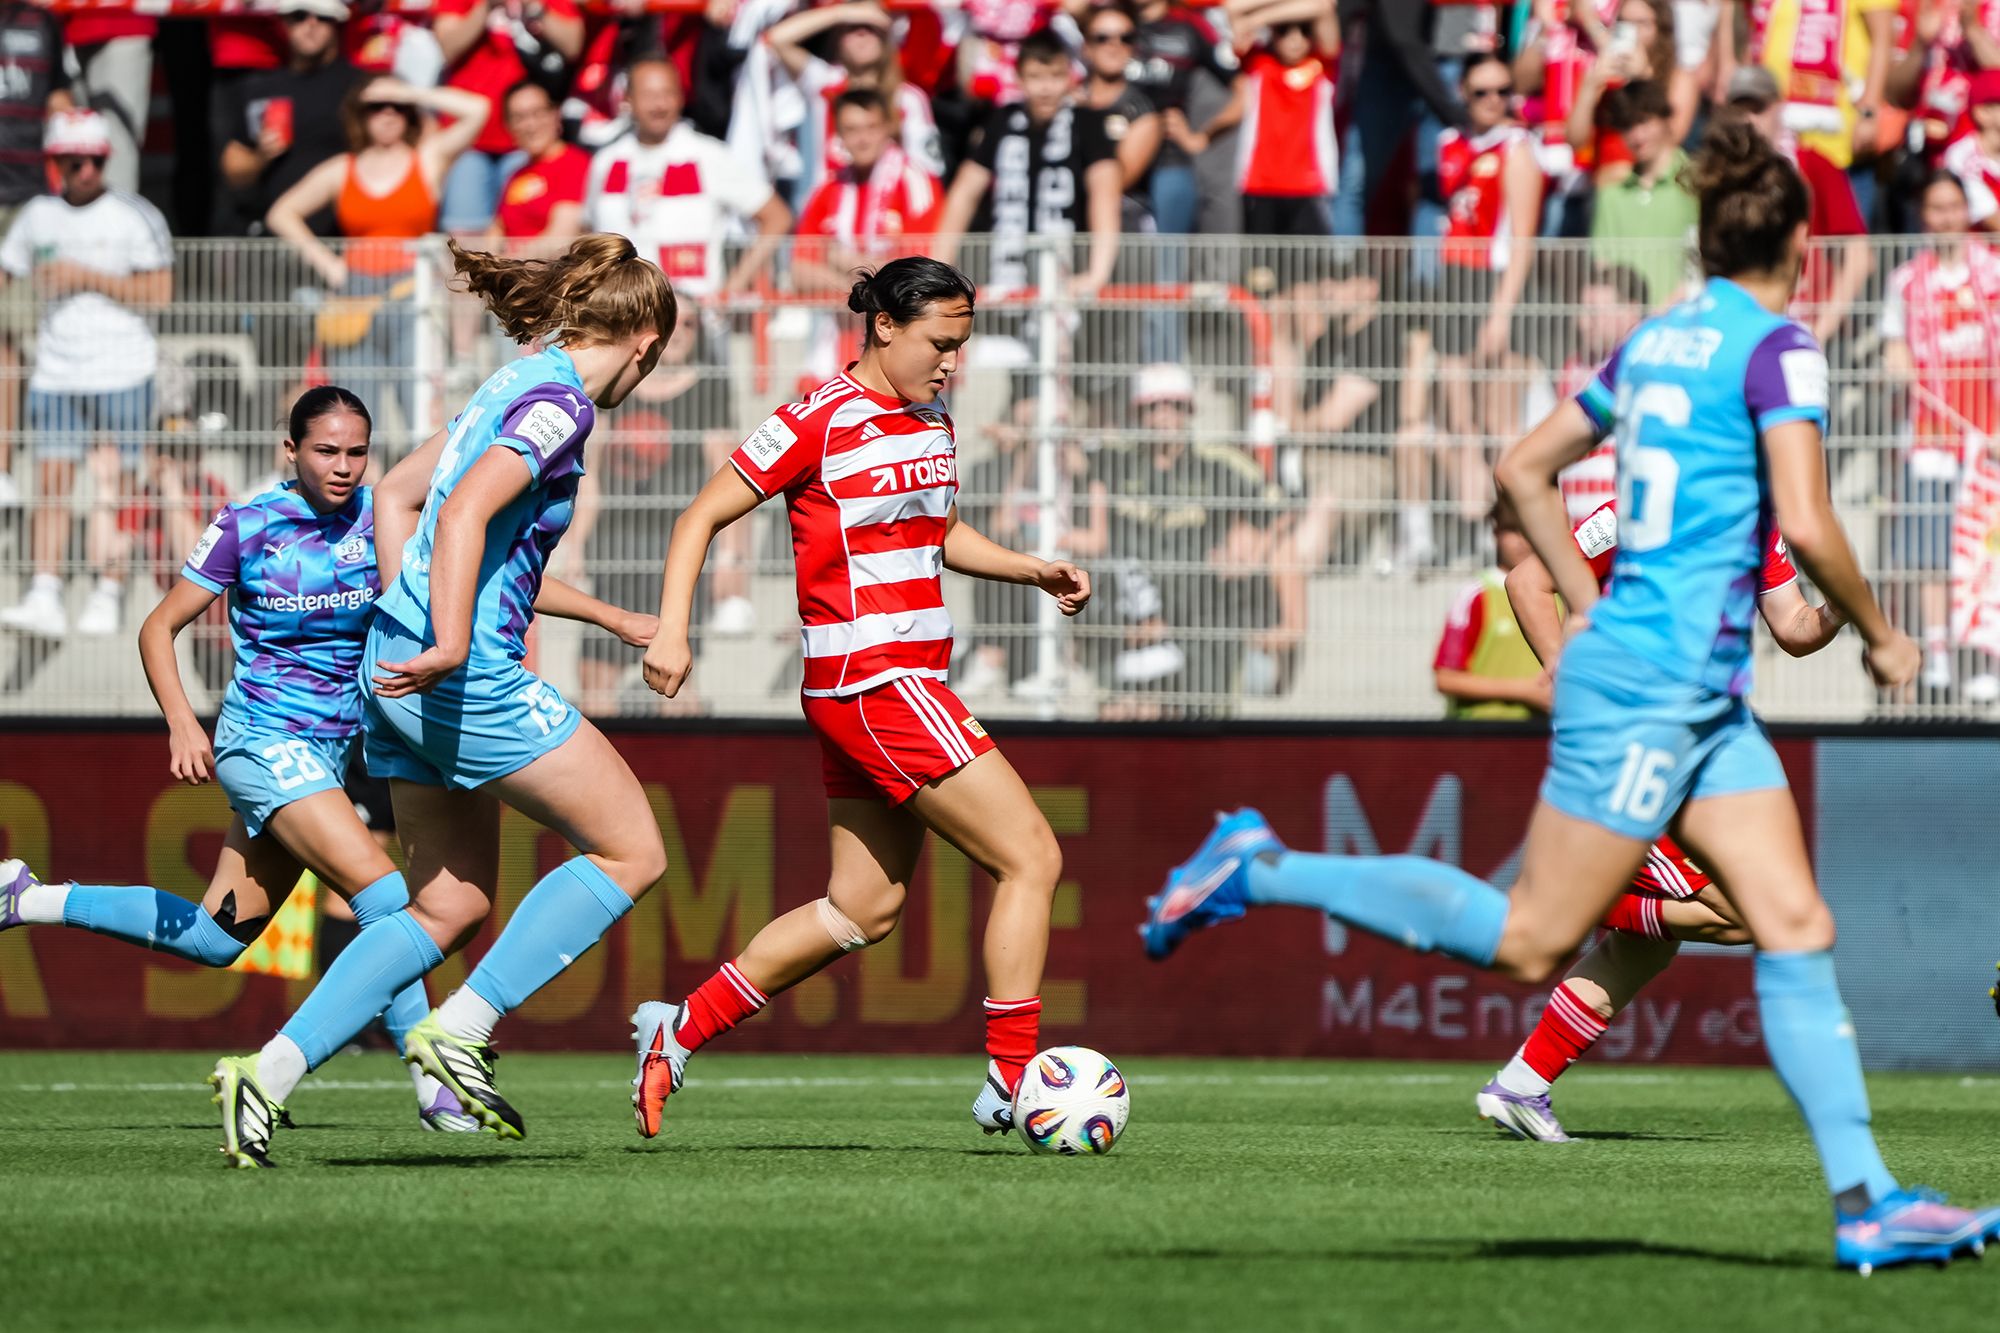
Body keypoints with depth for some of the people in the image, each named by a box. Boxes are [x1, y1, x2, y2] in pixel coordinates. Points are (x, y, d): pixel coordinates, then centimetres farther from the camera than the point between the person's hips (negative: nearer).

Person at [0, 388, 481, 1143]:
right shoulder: (245, 527, -9)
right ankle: (432, 1083, -19)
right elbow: (159, 628, -3)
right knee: (380, 890, -21)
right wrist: (181, 721, -16)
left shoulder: (375, 517, 0)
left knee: (216, 938, 11)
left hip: (328, 751, 6)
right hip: (264, 739, -6)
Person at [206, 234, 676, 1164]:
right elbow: (466, 511, -24)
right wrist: (448, 644, -31)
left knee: (453, 907, 12)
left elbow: (396, 496, 26)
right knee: (631, 851, 0)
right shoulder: (559, 403, -10)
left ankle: (271, 1070, 3)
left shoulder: (520, 384, 17)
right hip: (470, 675, -10)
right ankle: (461, 1030, -6)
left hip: (400, 671, 10)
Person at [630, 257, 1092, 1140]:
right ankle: (1012, 1082, -6)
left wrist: (1030, 569, 15)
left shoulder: (930, 424, 13)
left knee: (864, 908, 12)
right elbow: (702, 516, -7)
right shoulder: (822, 424, -11)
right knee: (1031, 858, -9)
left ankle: (681, 1029, 18)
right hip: (872, 680, -9)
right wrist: (671, 630, -18)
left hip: (907, 687, 9)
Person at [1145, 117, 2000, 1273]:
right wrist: (1880, 636, -5)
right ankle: (1265, 871, 2)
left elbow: (1525, 469, 19)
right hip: (1655, 688, -9)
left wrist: (1591, 607, 22)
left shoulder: (1659, 341, 13)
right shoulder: (1779, 349, -11)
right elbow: (1807, 524, -20)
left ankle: (1867, 1202, -1)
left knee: (1799, 929, 3)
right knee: (1529, 943, -4)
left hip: (1705, 699, 9)